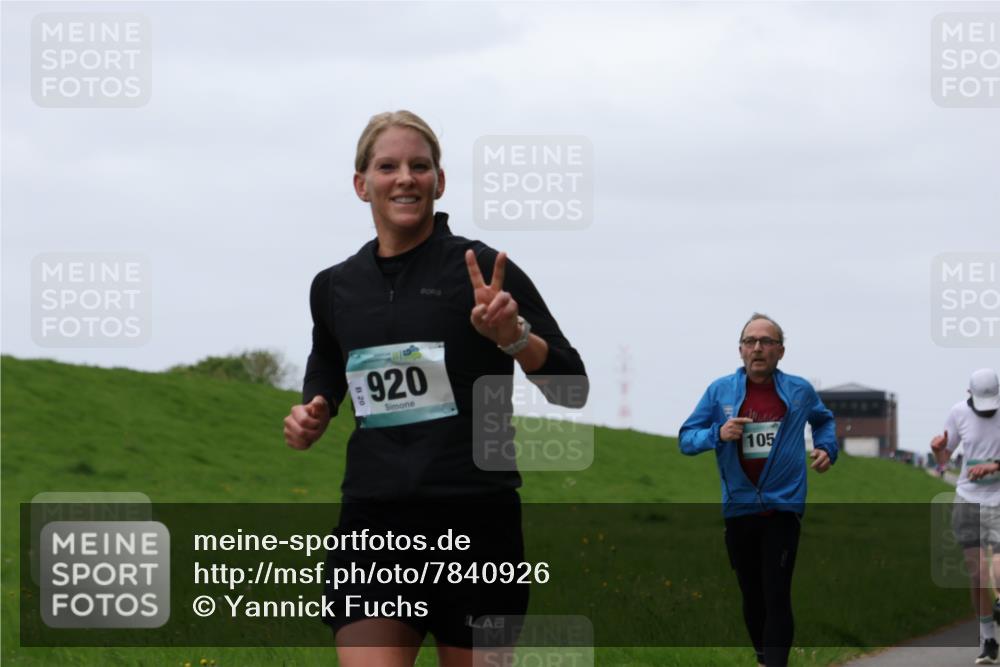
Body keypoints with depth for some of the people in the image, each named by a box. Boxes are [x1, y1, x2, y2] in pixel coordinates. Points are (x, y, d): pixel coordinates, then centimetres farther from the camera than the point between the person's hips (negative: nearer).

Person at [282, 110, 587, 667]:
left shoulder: (483, 270, -2)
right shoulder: (335, 287, 11)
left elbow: (571, 387, -4)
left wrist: (513, 333, -21)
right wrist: (311, 420, 8)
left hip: (475, 521, -3)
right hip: (374, 522, 3)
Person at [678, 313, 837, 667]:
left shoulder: (799, 391, 3)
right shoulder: (720, 390, -1)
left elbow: (824, 419, 25)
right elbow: (686, 439, -1)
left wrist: (827, 448, 7)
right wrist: (717, 434, -20)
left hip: (783, 507, -1)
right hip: (738, 508, 2)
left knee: (777, 598, -12)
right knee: (752, 596, 12)